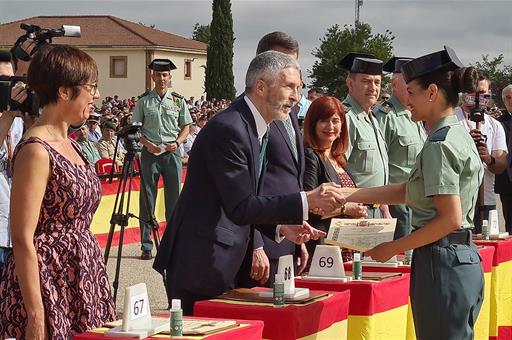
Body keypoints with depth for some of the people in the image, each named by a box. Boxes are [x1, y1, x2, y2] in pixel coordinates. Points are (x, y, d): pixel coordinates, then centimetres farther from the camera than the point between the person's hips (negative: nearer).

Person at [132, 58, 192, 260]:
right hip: (150, 153, -1)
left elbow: (186, 126, 12)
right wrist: (147, 144, -9)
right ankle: (146, 246, 5)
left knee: (174, 198, 3)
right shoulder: (144, 101, 3)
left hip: (172, 153, 1)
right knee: (147, 199, 1)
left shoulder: (178, 101, 6)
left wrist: (177, 142, -6)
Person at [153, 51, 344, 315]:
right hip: (198, 267, -10)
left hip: (222, 264, 10)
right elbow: (240, 208, -22)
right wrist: (306, 201, -23)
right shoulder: (228, 129, -19)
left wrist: (280, 228, 2)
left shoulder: (257, 130, 13)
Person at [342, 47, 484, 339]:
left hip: (442, 264, -9)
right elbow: (406, 191, 15)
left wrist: (394, 248, -12)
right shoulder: (460, 135, 14)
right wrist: (344, 195, 12)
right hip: (466, 259, 9)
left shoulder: (439, 144, -15)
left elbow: (450, 218, -20)